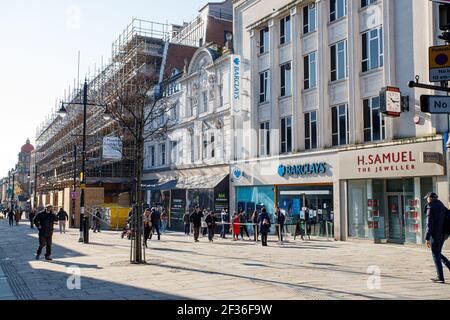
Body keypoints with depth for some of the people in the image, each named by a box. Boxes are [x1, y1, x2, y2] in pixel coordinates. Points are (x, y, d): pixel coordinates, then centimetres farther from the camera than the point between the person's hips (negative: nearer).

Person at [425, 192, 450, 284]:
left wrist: (427, 238, -16)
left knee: (436, 255, 1)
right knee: (438, 253, 21)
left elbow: (429, 224, -17)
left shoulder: (431, 208, -13)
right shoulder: (442, 206, 11)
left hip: (435, 234, -8)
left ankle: (441, 278, 3)